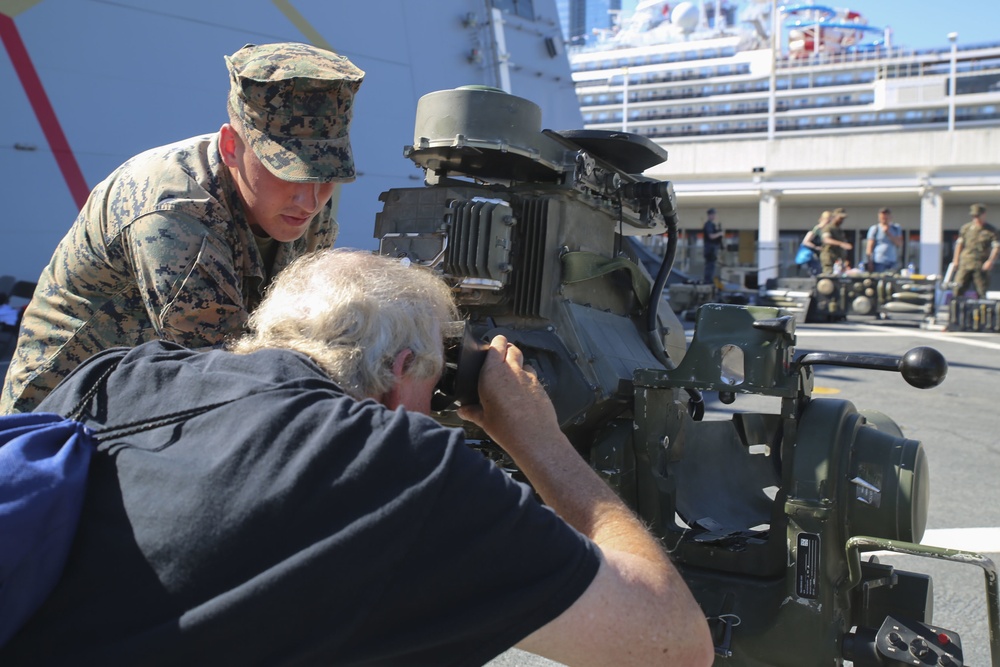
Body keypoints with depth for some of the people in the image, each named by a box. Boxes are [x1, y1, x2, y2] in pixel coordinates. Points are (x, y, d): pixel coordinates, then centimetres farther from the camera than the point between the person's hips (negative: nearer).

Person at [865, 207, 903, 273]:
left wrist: (889, 234, -8)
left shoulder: (897, 228, 12)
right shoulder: (874, 229, 2)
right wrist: (870, 263, -8)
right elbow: (869, 247, -1)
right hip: (878, 263, -3)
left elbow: (900, 244, 2)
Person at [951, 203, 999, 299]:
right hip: (965, 263, 2)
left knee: (982, 291, 1)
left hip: (981, 266, -2)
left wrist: (990, 261, -15)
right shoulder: (966, 227, 9)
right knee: (958, 288, -1)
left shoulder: (991, 230, 1)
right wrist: (956, 260, 9)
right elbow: (959, 243, 14)